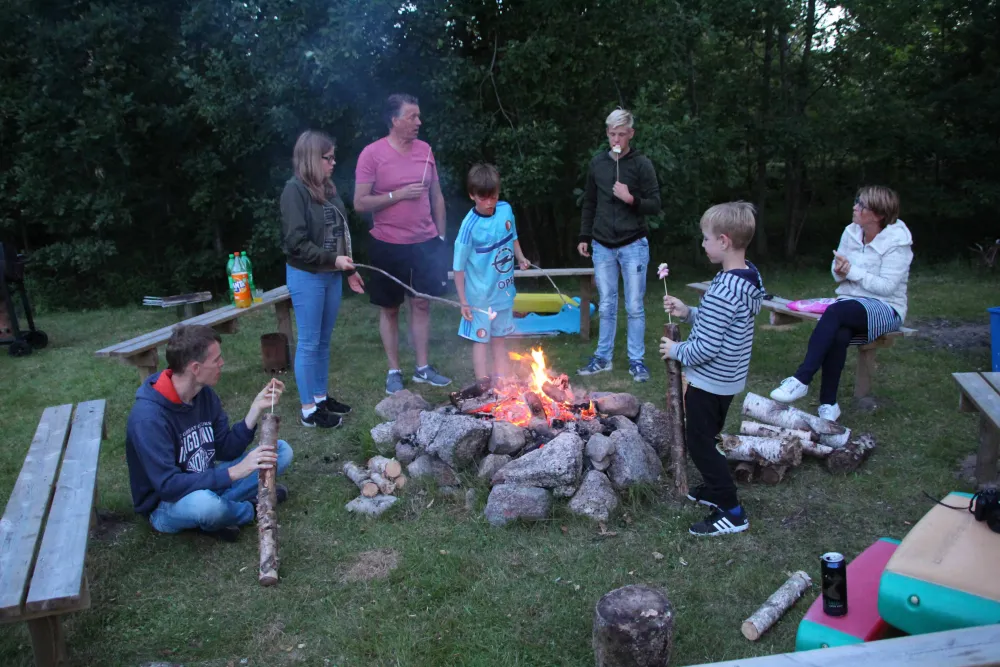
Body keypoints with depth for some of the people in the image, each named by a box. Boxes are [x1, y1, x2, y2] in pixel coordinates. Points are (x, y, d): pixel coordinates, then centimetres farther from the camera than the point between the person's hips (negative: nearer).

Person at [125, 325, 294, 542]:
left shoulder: (205, 393, -4)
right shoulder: (148, 417, -28)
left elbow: (226, 449, -2)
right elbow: (168, 486, -31)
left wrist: (256, 408, -14)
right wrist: (235, 472, -36)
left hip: (206, 484, 7)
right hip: (166, 505, -7)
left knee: (281, 451, -1)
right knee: (205, 503, -42)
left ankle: (216, 507, -9)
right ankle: (252, 506, -8)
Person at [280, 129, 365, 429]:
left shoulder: (328, 188, 9)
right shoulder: (295, 190, -13)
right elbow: (296, 242, -18)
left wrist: (348, 270, 16)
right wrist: (333, 259, -19)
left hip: (331, 275, 7)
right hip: (306, 277, -7)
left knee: (324, 341, 16)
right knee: (309, 343, 1)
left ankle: (321, 397, 29)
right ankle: (309, 410, 11)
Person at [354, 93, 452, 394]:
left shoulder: (425, 150, 5)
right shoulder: (372, 154, -9)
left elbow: (436, 196, 12)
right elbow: (360, 203, -11)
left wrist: (441, 235, 10)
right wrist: (398, 194, -19)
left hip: (425, 244, 4)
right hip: (388, 246, -4)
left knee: (422, 304, 10)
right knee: (390, 309, 8)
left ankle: (423, 367, 21)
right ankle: (393, 371, 19)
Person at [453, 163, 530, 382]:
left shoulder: (506, 210, -6)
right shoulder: (470, 225, -21)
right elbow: (459, 267, -16)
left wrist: (520, 257, -5)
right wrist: (463, 301, -15)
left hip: (504, 290, 6)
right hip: (480, 294, -6)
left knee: (499, 337, 19)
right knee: (481, 339, 5)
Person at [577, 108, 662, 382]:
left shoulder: (642, 164, -4)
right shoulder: (597, 163, 7)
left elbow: (655, 205, -5)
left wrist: (631, 198, -21)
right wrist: (584, 237, 10)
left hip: (633, 246, -3)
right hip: (603, 247, 3)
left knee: (634, 306, 3)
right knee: (606, 306, 10)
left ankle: (636, 360, 15)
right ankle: (603, 357, 21)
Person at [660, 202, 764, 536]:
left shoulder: (723, 290, -29)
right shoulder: (749, 278, 1)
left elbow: (704, 349, -27)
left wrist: (676, 350, -11)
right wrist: (688, 312, 3)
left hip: (708, 381, -9)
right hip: (729, 379, 9)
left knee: (700, 442, 3)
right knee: (707, 437, 24)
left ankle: (731, 511, 9)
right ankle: (714, 488, 40)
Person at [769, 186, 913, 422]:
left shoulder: (897, 242, -11)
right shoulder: (851, 232, 5)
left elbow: (887, 286, -17)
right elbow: (838, 273, 12)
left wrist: (852, 271, -21)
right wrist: (840, 271, -12)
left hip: (885, 308, -4)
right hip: (851, 302, 4)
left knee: (835, 311, -35)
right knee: (839, 335, -32)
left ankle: (801, 380, -35)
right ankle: (829, 403, -25)